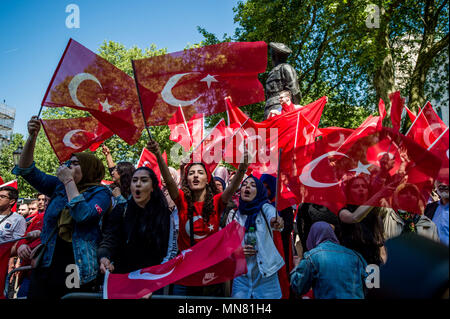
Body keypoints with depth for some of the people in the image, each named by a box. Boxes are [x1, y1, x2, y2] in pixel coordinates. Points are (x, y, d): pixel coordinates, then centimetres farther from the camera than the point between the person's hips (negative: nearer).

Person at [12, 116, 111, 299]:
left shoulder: (100, 192, -5)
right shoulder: (59, 186, 11)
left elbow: (83, 215, -22)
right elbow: (27, 171, 5)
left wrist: (69, 181, -15)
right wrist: (32, 137, -7)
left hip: (78, 270, -4)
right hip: (46, 265, 5)